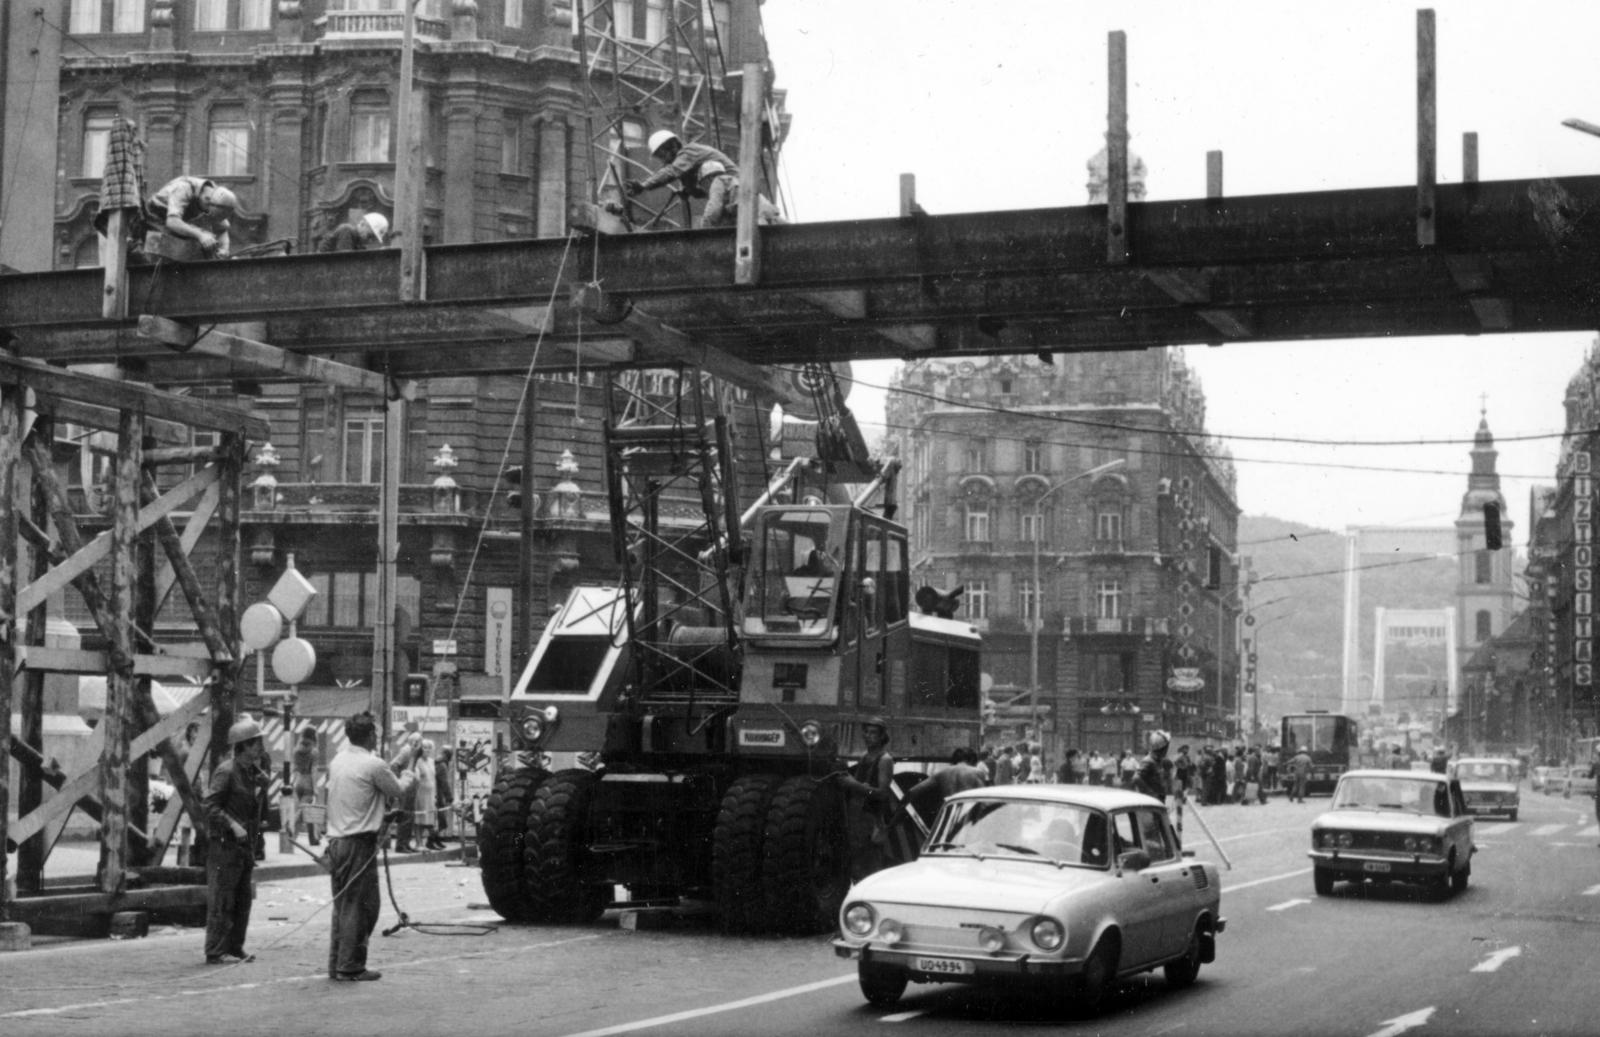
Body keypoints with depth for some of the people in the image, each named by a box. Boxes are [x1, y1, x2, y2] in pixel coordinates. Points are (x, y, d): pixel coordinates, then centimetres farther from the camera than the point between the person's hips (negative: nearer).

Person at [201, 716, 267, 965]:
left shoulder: (252, 772, 14)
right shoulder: (226, 771, -13)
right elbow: (211, 806, -17)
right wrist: (232, 825, -27)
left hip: (243, 844, 9)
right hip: (224, 843, -9)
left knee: (243, 898, 11)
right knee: (222, 899, -6)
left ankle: (235, 948, 18)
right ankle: (216, 951, -2)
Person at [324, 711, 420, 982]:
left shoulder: (338, 761, 12)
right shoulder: (372, 764, -13)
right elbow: (397, 790, 1)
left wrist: (402, 757, 24)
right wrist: (410, 776, 21)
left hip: (336, 841, 8)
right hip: (359, 843, -8)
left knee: (342, 905, 14)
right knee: (359, 905, -2)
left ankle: (336, 965, 17)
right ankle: (350, 967, -2)